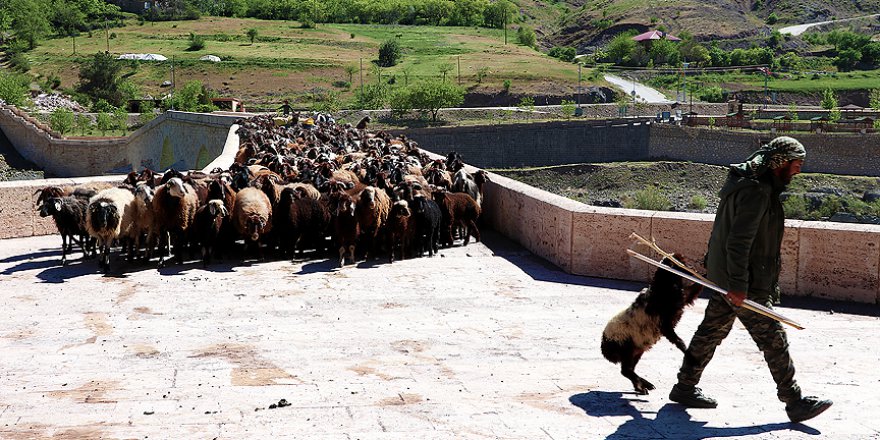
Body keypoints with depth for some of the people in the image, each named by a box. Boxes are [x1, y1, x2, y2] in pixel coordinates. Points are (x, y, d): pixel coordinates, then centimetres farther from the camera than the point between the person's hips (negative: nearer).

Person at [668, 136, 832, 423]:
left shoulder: (753, 183, 12)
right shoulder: (756, 192, -21)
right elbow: (738, 242, -26)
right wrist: (738, 285, -25)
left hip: (724, 277, 10)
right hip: (748, 286, -10)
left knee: (711, 332, 16)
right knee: (773, 340, -2)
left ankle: (685, 387, 24)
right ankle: (795, 402, 6)